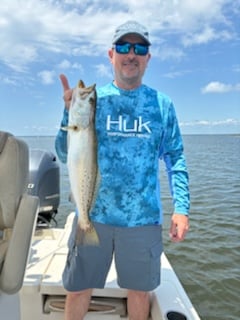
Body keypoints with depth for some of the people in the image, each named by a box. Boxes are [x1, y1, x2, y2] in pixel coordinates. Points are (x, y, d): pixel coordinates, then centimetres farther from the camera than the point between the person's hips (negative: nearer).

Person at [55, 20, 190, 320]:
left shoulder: (162, 103, 3)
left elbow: (175, 157, 4)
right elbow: (65, 155, -1)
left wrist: (181, 208, -5)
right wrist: (70, 112, -17)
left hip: (144, 218, 1)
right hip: (93, 215, 0)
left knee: (140, 290, 17)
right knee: (77, 289, 14)